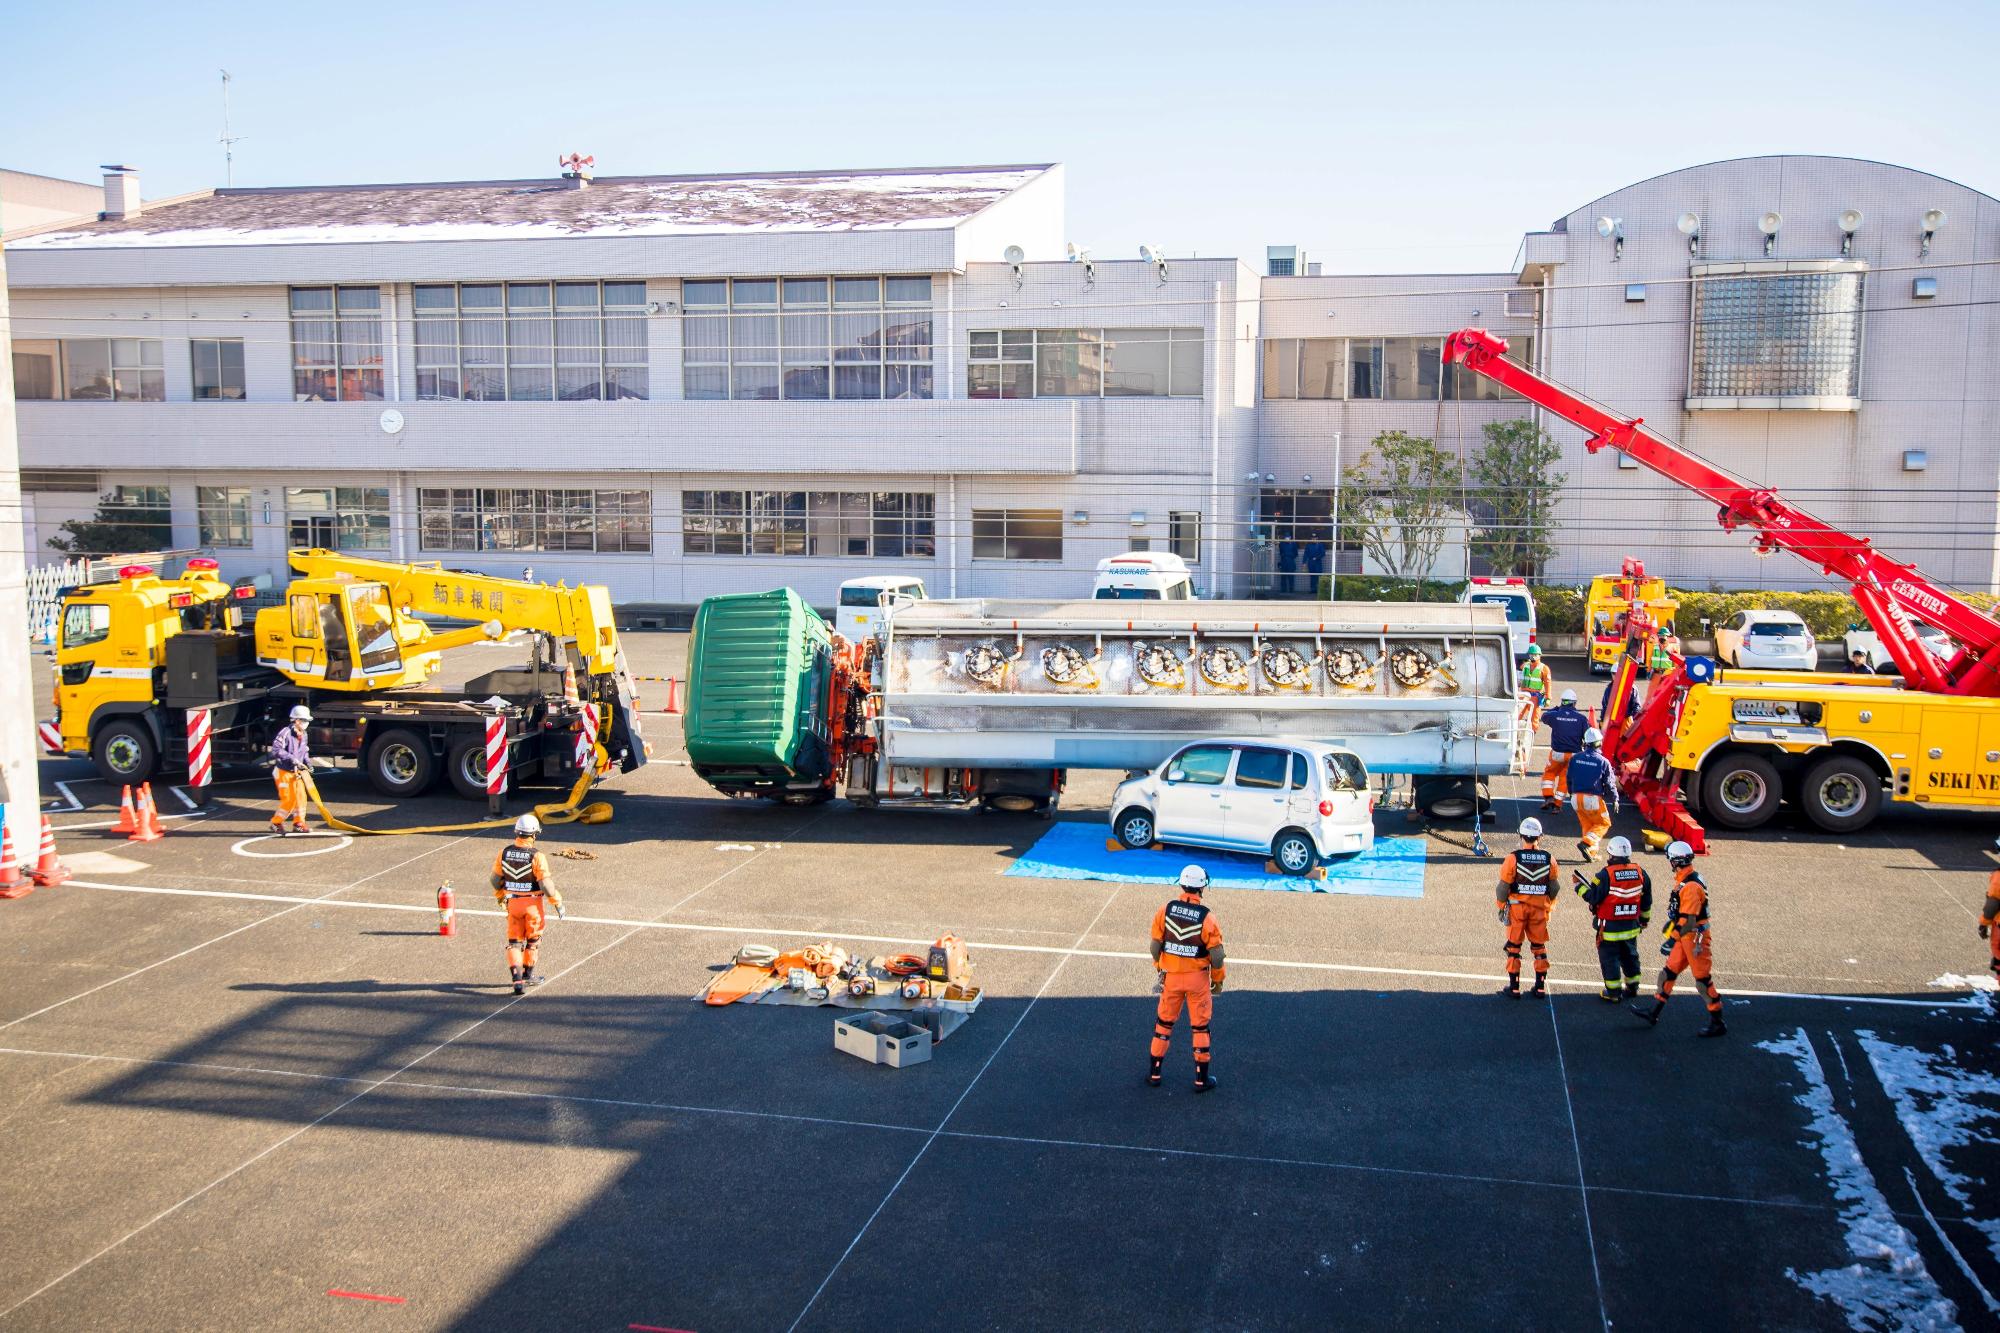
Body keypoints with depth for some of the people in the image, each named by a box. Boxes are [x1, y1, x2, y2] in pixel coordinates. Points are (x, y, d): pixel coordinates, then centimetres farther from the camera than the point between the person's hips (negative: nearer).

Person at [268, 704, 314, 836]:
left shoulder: (303, 735, 9)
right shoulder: (285, 733, -19)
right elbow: (276, 750, -26)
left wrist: (307, 762, 5)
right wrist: (292, 759, -32)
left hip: (296, 772, 8)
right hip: (283, 771, -8)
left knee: (300, 796, 5)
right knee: (289, 799, -9)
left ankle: (298, 823, 15)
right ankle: (276, 823, 7)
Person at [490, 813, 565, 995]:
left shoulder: (504, 853, -4)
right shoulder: (536, 856, -18)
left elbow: (496, 880, 6)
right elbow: (545, 884, -17)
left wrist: (500, 898, 24)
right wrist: (557, 903, -5)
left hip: (513, 903, 3)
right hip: (532, 904, -3)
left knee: (514, 942, 9)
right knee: (532, 940, 18)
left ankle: (517, 978, -7)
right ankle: (528, 975, 30)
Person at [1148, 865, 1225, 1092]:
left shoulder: (1165, 911, -9)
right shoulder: (1206, 917, -17)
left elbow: (1155, 946, -2)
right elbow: (1217, 955, -14)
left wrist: (1159, 967, 16)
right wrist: (1218, 980, 3)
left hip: (1170, 976, 2)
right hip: (1197, 978, -2)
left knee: (1165, 1022, 17)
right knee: (1200, 1026, 11)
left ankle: (1154, 1073, 22)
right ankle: (1202, 1078, 17)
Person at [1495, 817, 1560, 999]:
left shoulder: (1513, 858, -13)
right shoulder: (1549, 859, -3)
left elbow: (1503, 886, -7)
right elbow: (1553, 888, 8)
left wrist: (1501, 907, 7)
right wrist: (1548, 907, 22)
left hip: (1517, 908, -3)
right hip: (1540, 908, 3)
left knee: (1514, 946, 7)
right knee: (1539, 946, 14)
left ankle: (1514, 987, 8)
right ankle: (1541, 986, 17)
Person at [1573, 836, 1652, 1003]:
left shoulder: (1605, 875, -19)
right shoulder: (1640, 873, -2)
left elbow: (1592, 896, -14)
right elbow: (1646, 901, 9)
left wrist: (1579, 884, 1)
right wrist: (1644, 919, 23)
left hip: (1610, 927, -5)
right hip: (1631, 926, 5)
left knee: (1609, 958, 7)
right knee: (1629, 956, 21)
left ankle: (1613, 993, 12)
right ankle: (1632, 988, 31)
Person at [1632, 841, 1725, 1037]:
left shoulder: (1691, 886, -25)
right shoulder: (1685, 880, 6)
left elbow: (1690, 921, -25)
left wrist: (1672, 939, -23)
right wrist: (1672, 921, 34)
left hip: (1694, 937, -10)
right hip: (1685, 936, 10)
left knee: (1703, 980, 0)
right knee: (1669, 972, 14)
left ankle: (1718, 1024, 10)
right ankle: (1653, 1013, 24)